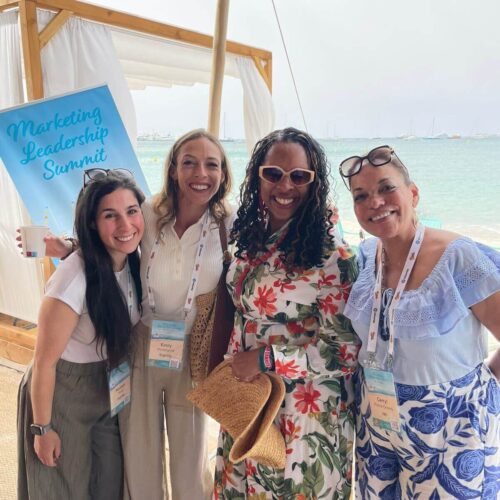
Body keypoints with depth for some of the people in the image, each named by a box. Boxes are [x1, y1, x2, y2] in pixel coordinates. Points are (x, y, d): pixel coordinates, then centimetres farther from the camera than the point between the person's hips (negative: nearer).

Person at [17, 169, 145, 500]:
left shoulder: (134, 263, -11)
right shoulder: (75, 277, -30)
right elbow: (44, 362, -20)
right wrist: (42, 428, -11)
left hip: (108, 390, 6)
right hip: (62, 394, -5)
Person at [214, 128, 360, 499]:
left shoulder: (332, 255, -20)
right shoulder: (253, 238, 0)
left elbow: (346, 350, -20)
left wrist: (266, 359, -20)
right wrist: (236, 365, 11)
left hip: (303, 413, -6)